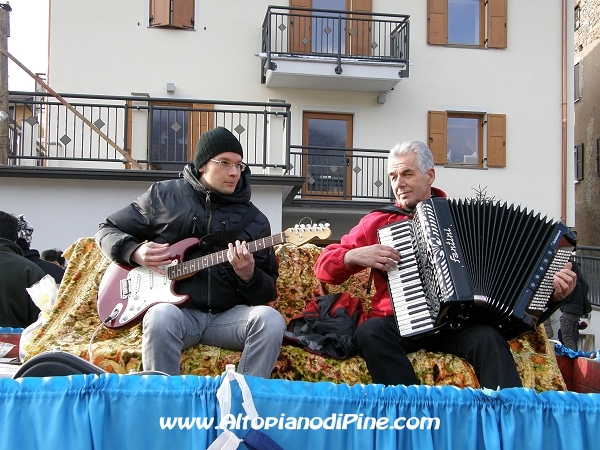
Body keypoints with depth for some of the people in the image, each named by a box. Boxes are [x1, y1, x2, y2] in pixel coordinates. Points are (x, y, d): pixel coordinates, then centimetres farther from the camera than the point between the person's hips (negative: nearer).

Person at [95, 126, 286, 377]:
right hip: (179, 311, -1)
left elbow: (268, 292, 10)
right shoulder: (163, 195, 6)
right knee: (162, 316, -35)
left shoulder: (255, 220, 9)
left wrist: (249, 276, -15)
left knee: (269, 319, -28)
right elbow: (107, 230, 15)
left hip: (227, 316, 2)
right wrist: (135, 252, -7)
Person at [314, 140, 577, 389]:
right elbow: (324, 266, 12)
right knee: (368, 333, -31)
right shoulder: (376, 222, 13)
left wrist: (551, 286, -5)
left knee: (487, 337, -30)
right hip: (398, 323, 0)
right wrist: (355, 256, -9)